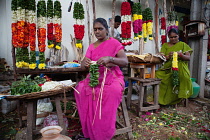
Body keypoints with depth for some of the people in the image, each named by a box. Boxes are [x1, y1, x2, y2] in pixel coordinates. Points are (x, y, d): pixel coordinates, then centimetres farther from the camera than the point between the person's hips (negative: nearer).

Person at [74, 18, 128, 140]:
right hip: (94, 77, 4)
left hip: (112, 77, -3)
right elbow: (83, 66, 5)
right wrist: (85, 63, -21)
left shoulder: (114, 43, 1)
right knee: (80, 89, -24)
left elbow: (125, 61, -12)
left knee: (112, 90, -35)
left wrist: (110, 58, -31)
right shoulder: (92, 47, 14)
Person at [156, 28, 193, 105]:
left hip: (180, 69, 0)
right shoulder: (165, 45, 13)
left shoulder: (183, 45, 10)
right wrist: (168, 56, -20)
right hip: (167, 69, 1)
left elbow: (188, 58, 2)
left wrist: (181, 55, -20)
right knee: (157, 75, -26)